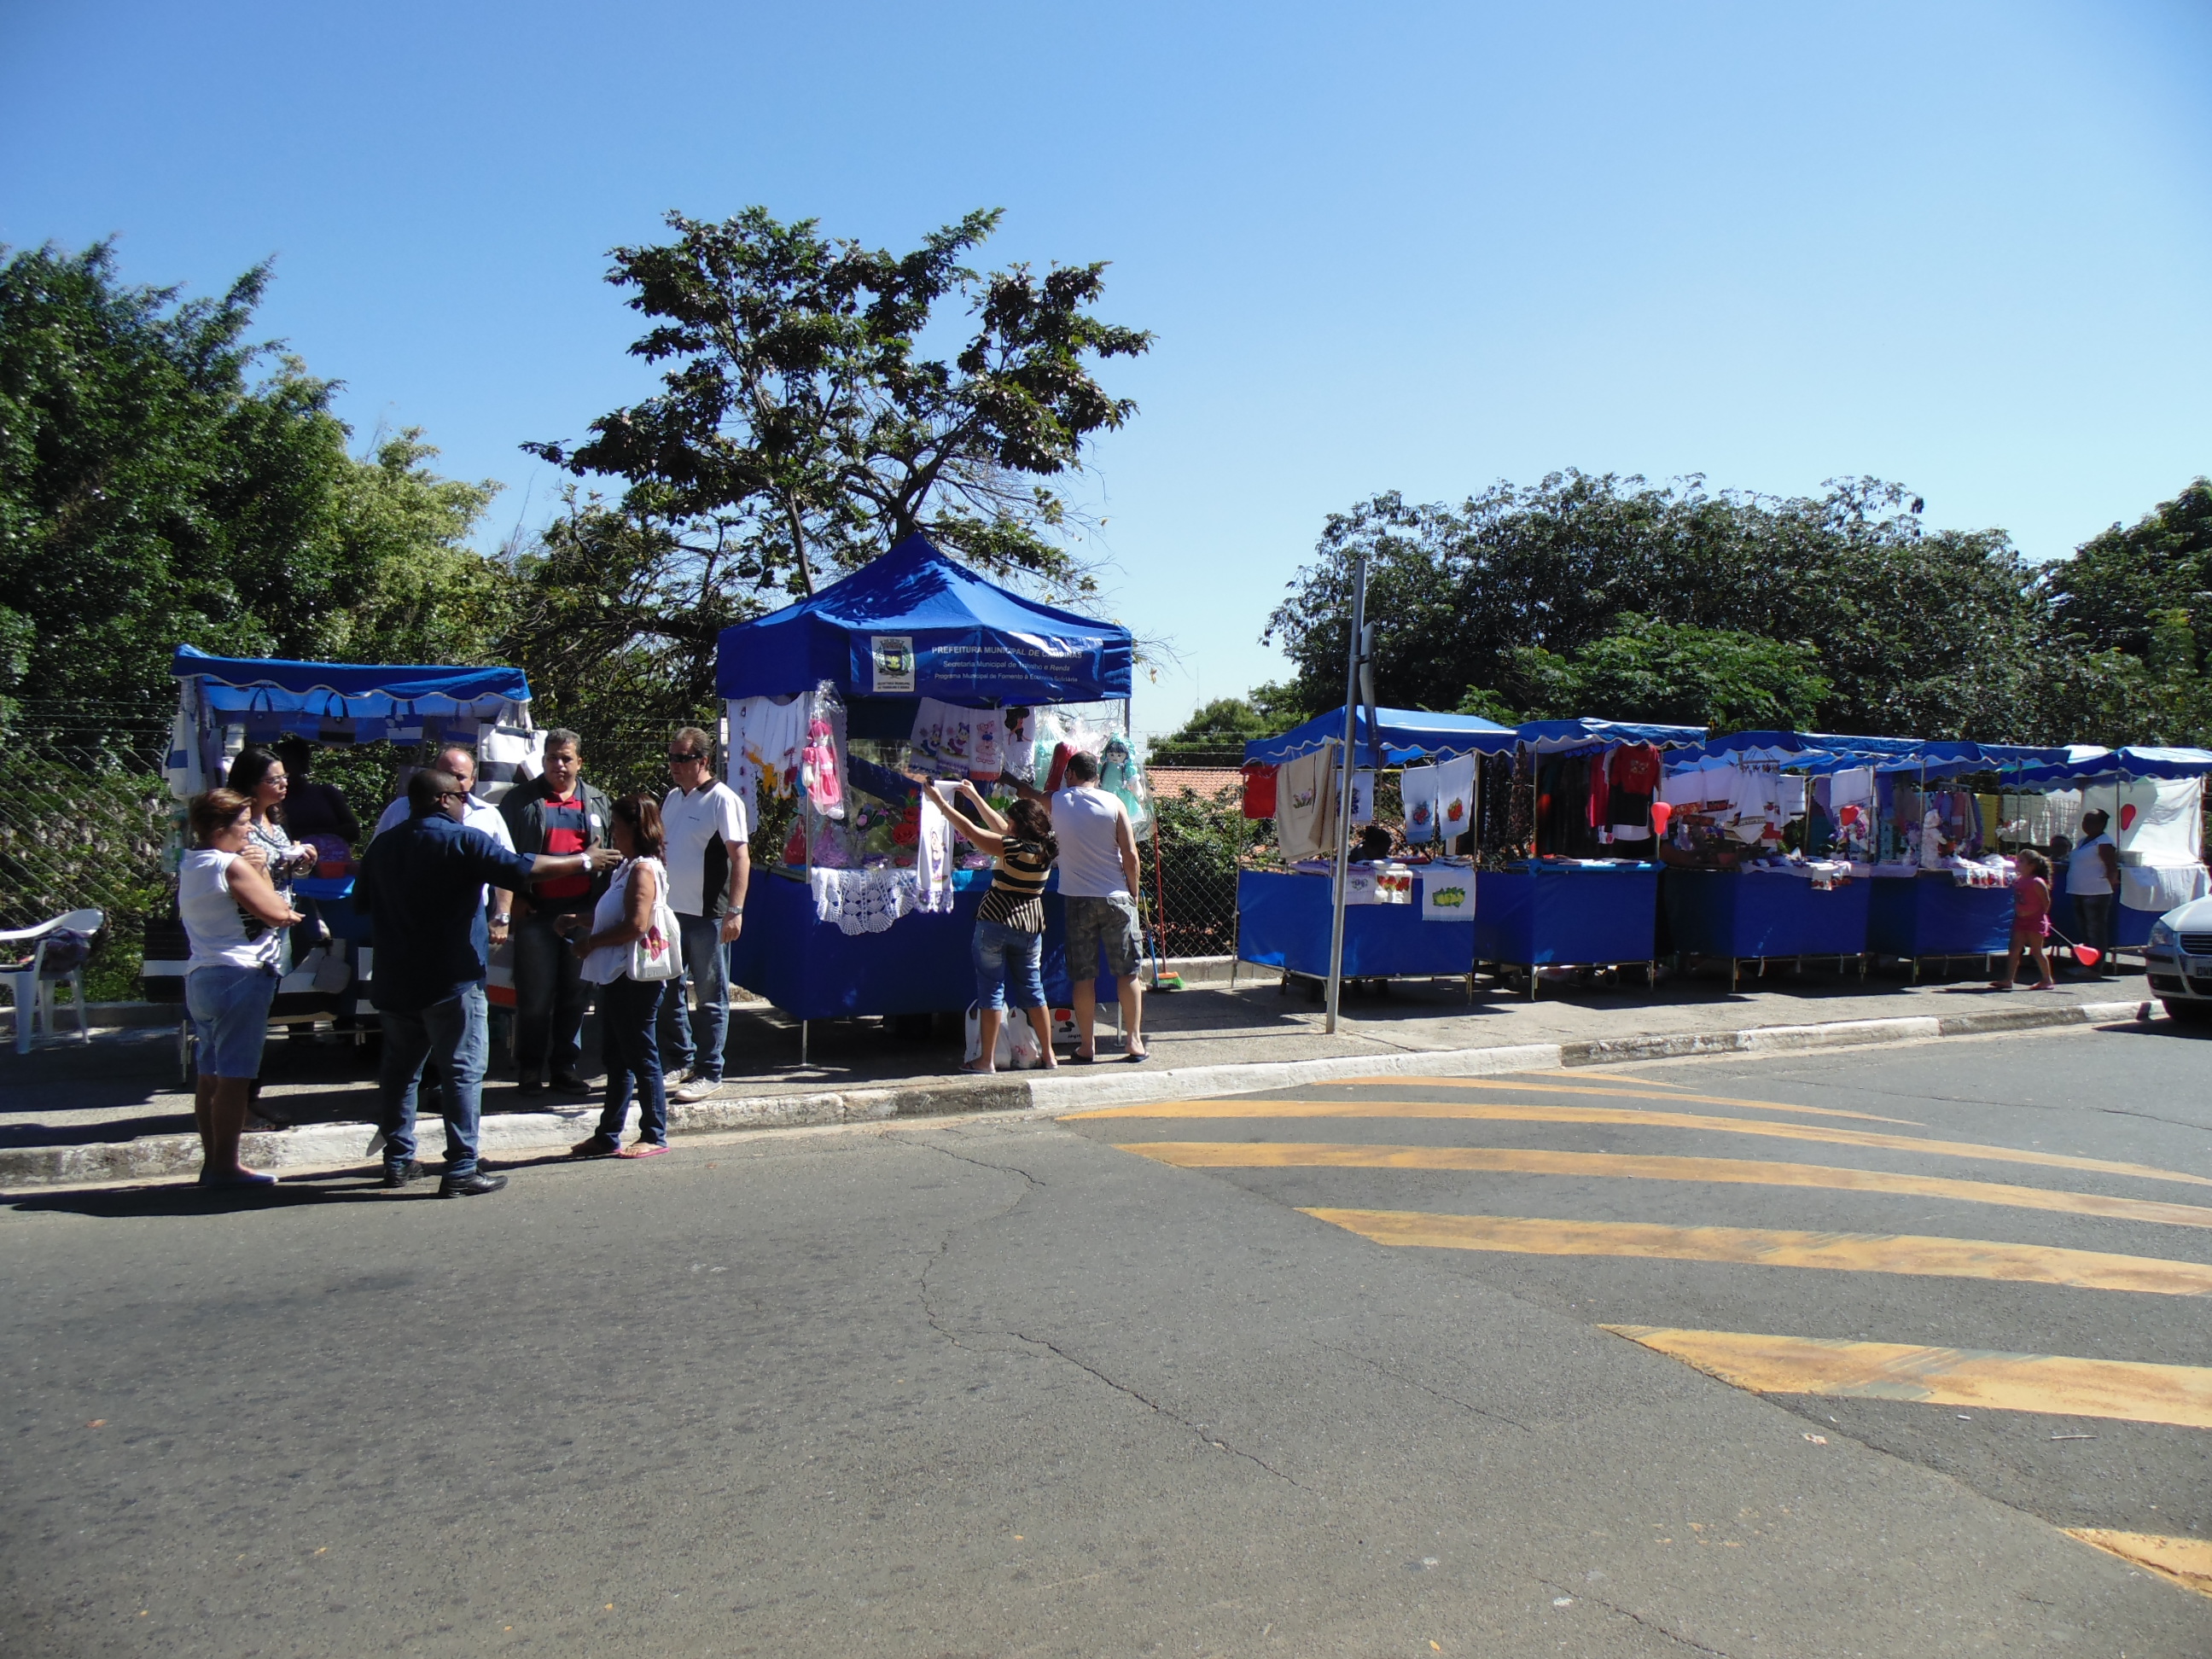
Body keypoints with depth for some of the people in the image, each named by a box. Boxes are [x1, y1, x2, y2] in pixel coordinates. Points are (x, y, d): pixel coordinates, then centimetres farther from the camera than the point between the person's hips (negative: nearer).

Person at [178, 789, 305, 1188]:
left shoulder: (190, 866, 14)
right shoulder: (234, 866, -13)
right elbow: (276, 913, -13)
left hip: (199, 976, 9)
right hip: (239, 976, -9)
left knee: (210, 1074, 12)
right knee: (234, 1076, -5)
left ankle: (211, 1162, 18)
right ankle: (226, 1165, -2)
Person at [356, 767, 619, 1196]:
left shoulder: (383, 845, 8)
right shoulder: (464, 841, -11)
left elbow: (362, 901, 17)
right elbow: (524, 869, -17)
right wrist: (584, 862, -7)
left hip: (393, 982, 6)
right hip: (451, 982, -6)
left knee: (399, 1071, 17)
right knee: (463, 1072, -2)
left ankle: (398, 1161, 23)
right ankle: (461, 1171, -3)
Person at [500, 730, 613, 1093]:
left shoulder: (597, 803, 13)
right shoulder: (521, 800, 5)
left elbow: (611, 853, 15)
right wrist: (514, 898, -6)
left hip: (582, 911, 3)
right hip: (536, 912, -2)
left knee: (575, 995, 8)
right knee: (534, 995, 1)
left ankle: (565, 1068, 17)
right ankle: (530, 1070, 12)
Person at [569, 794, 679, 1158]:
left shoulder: (643, 870, -15)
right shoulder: (628, 868, 16)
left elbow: (637, 925, -25)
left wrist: (592, 942, -16)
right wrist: (579, 922, 13)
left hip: (636, 976, -10)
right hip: (617, 975, 10)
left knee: (640, 1054, -2)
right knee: (617, 1056, 14)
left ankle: (654, 1136, 7)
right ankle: (608, 1136, 22)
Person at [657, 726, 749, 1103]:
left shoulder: (722, 800, -11)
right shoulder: (673, 798, 12)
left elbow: (740, 858, -15)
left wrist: (735, 911, -22)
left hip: (707, 916, -8)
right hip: (671, 911, 8)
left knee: (711, 997, 2)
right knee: (666, 991, 13)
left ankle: (709, 1073, 10)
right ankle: (681, 1062, 26)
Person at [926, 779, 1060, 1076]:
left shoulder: (1014, 848, -16)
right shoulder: (1045, 850, 4)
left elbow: (970, 830, -13)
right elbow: (999, 827, 17)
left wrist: (941, 802, -4)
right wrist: (974, 797, 23)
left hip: (996, 921, -6)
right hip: (1030, 927, 6)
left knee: (991, 990, 1)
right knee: (1033, 989, 14)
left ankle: (986, 1060, 3)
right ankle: (1049, 1056, 16)